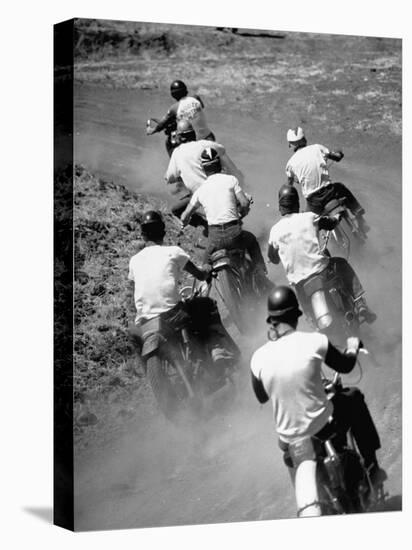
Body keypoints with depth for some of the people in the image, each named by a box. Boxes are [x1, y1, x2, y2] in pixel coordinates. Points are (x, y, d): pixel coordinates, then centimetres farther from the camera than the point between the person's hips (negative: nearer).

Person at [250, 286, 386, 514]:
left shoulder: (258, 357, -10)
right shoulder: (314, 341, -16)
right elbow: (345, 366, 2)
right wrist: (353, 347, 26)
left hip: (288, 439, 3)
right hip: (323, 426, -3)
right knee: (354, 397, 26)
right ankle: (371, 467, 33)